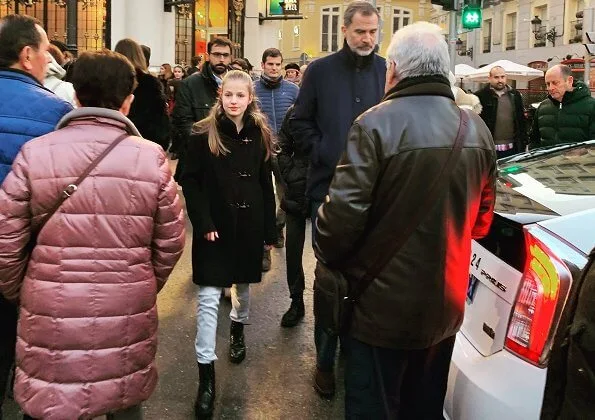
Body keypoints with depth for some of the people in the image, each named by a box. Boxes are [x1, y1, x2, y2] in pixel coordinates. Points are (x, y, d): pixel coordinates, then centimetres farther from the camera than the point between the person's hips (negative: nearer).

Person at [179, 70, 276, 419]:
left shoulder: (260, 135, 2)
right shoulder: (204, 135, -6)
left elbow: (266, 186, 5)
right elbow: (190, 182, -7)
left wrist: (269, 231, 4)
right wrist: (203, 223, -17)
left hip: (249, 225, 3)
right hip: (214, 226, -3)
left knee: (243, 284, 20)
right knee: (209, 298, -4)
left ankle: (238, 330, 50)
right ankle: (207, 375, 1)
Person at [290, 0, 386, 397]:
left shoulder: (390, 72, 3)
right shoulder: (320, 70, 1)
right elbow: (300, 124, 4)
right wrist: (326, 155, -8)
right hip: (330, 188, -1)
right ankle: (325, 360, 17)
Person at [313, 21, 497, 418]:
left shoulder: (376, 124, -19)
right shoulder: (478, 130, 3)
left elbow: (344, 212, -21)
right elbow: (482, 218, 11)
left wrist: (328, 256, -2)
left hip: (384, 304, -6)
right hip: (447, 302, 6)